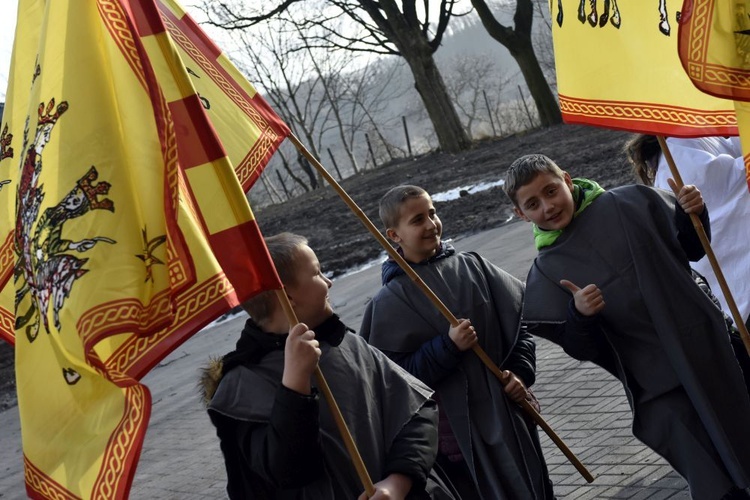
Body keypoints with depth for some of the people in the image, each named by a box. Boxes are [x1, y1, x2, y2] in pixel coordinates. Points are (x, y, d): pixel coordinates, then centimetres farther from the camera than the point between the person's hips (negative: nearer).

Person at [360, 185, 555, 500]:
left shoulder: (473, 267, 2)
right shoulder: (390, 302, -10)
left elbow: (519, 317, 10)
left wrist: (521, 371, -2)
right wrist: (447, 347, -22)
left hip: (507, 410, 4)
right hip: (456, 426, -4)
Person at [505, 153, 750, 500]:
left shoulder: (629, 203, -1)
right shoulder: (545, 275, -2)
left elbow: (690, 249, 11)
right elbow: (581, 350, -2)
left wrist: (691, 215, -9)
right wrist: (579, 315, -21)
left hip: (707, 346, 2)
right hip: (659, 391, -1)